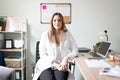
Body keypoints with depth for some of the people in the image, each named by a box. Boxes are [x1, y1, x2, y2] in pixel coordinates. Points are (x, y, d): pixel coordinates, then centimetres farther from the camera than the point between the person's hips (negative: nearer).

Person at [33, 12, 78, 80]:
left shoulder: (68, 34, 7)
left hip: (61, 66, 1)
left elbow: (75, 51, 8)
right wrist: (55, 64, -11)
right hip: (46, 65, -1)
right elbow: (42, 54, 2)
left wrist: (67, 57, -12)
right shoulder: (45, 35, 4)